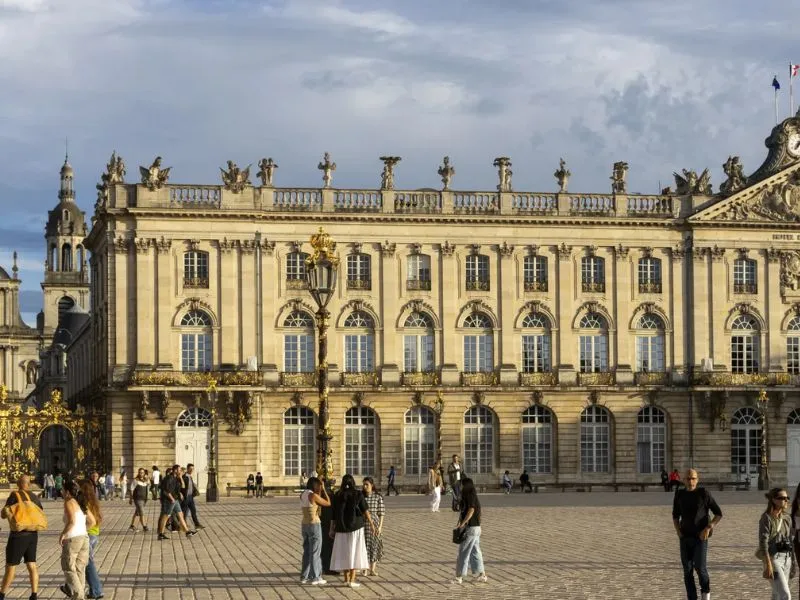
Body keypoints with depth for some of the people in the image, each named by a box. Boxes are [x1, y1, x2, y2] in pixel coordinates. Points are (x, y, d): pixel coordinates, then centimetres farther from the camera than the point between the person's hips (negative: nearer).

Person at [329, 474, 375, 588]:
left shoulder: (337, 496, 0)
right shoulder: (358, 494, -7)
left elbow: (333, 514, 2)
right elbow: (365, 511, -9)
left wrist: (332, 529, 9)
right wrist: (371, 523, 0)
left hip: (341, 527, 3)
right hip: (355, 527, -3)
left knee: (344, 553, 12)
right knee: (354, 553, 0)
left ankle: (346, 579, 13)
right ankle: (352, 580, -4)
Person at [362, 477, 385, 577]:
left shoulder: (378, 497, -3)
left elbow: (381, 513, -2)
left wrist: (380, 526, -8)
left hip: (374, 523, -1)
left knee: (374, 545, 3)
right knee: (364, 545, 1)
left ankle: (373, 569, 12)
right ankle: (365, 569, 7)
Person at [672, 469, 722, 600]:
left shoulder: (703, 493, -8)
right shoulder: (679, 495, 3)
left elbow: (718, 513, -3)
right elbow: (675, 515, 18)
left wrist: (708, 528, -15)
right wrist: (678, 531, 2)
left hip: (700, 537, -4)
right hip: (685, 538, 4)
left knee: (700, 567, -17)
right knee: (687, 570, 2)